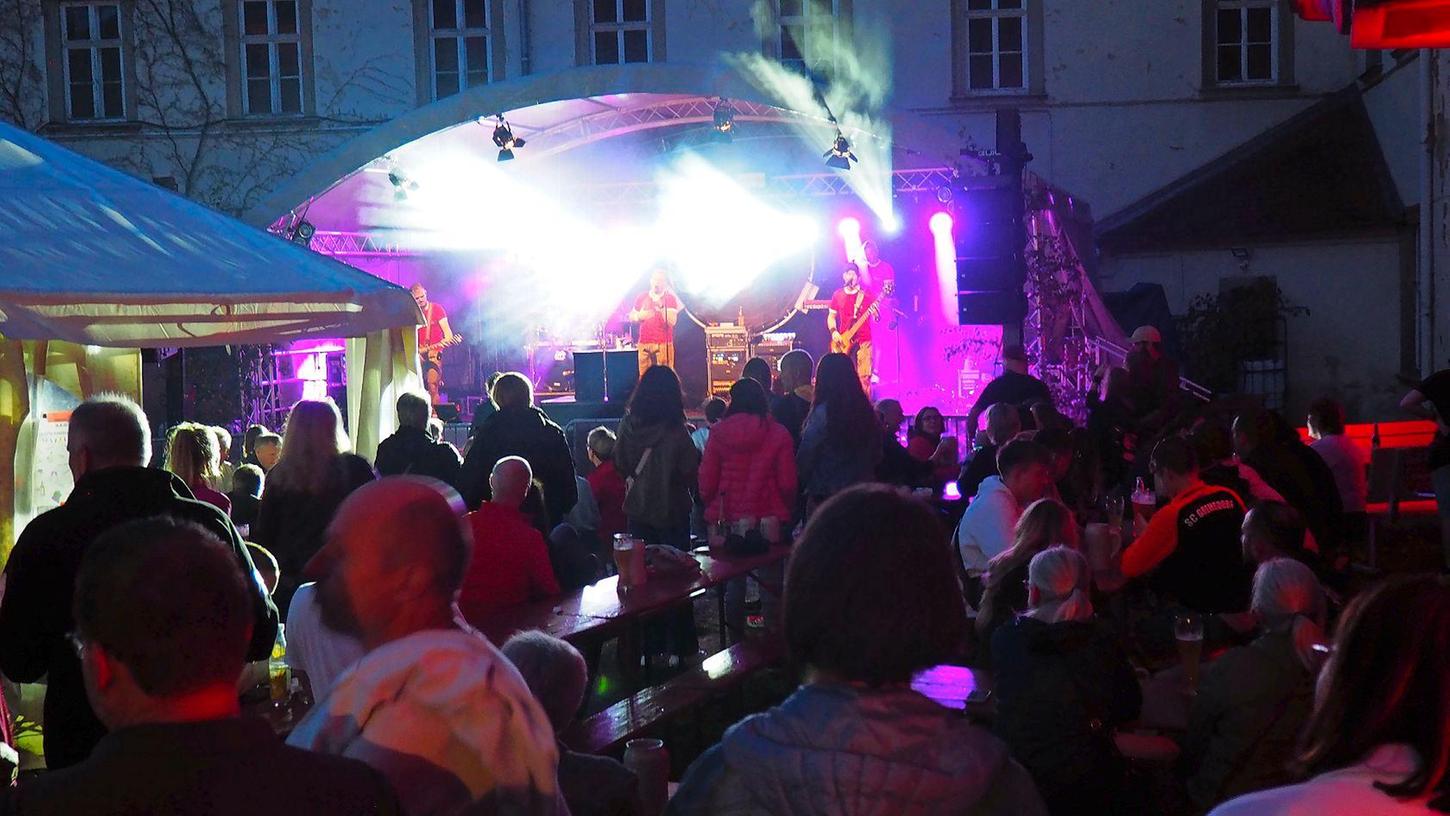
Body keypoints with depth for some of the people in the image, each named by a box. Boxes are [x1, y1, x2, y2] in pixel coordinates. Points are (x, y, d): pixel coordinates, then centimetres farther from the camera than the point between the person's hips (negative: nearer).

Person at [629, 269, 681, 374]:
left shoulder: (670, 298, 1)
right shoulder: (641, 298, 12)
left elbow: (672, 322, -9)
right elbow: (631, 317, 19)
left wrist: (661, 306, -19)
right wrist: (640, 316, -3)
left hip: (663, 344, -3)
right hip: (644, 344, 3)